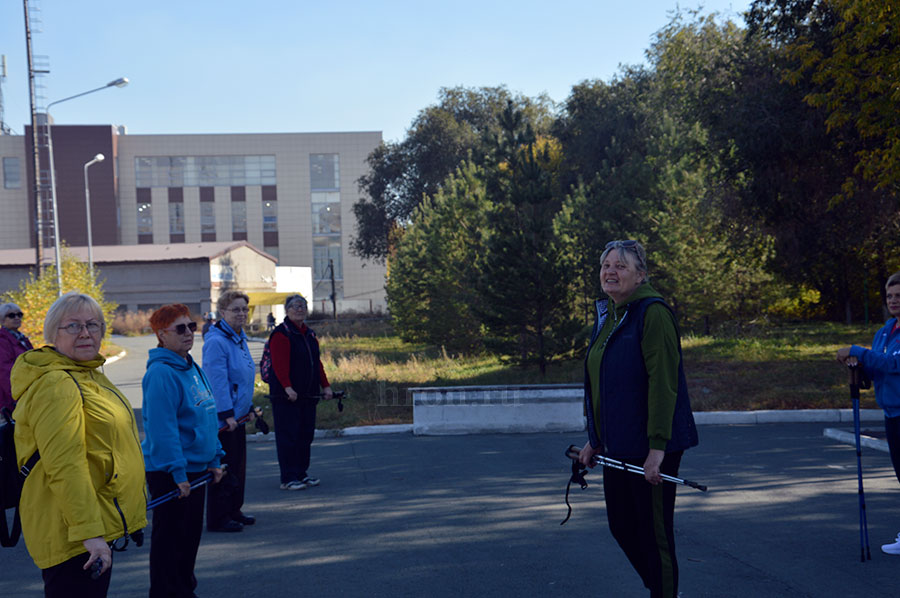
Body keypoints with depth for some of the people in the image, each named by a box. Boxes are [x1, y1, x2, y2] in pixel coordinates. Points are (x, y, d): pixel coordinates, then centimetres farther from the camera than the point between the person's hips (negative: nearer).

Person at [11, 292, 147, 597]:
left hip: (95, 532, 10)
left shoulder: (89, 376, 16)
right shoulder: (55, 384, -18)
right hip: (72, 534, -10)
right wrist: (89, 531, -29)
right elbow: (64, 466, -26)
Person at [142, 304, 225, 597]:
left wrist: (215, 459, 14)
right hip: (168, 472, -9)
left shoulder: (193, 369, 11)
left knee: (191, 532, 18)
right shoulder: (160, 373, -18)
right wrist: (178, 472, -24)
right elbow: (162, 427, -23)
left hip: (196, 467, 9)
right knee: (169, 537, 1)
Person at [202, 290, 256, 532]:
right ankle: (217, 519, 6)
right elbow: (218, 382, -21)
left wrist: (250, 407, 22)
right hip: (222, 419, -10)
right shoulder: (215, 342, -17)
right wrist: (227, 414, -23)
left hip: (237, 416, 10)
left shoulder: (240, 338, 14)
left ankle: (234, 512, 28)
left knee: (238, 466, 16)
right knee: (223, 469, -3)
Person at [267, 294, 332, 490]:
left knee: (306, 435, 11)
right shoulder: (281, 334, -9)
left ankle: (301, 474, 22)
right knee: (288, 436, -4)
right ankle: (288, 479, 1)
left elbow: (317, 363, 19)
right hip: (286, 396, -8)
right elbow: (279, 364, -18)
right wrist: (287, 387, -27)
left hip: (308, 395, 8)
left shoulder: (309, 334, 17)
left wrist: (325, 386, 12)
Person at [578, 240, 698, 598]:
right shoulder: (607, 316, 13)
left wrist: (657, 447, -23)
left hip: (650, 446, -9)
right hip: (616, 445, 9)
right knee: (621, 526, 16)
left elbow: (663, 382, -20)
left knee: (653, 531, 1)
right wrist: (594, 439, 18)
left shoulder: (653, 312, -14)